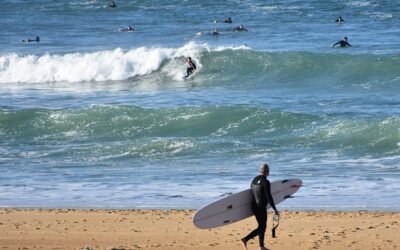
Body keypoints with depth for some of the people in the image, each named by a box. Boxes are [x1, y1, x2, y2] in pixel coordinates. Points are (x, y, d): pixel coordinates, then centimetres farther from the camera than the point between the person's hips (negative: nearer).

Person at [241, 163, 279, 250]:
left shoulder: (254, 180, 8)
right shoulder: (266, 182, -16)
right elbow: (269, 197, -18)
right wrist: (275, 209, -12)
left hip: (254, 206, 8)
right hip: (261, 207, -8)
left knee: (262, 226, 18)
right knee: (261, 227, -2)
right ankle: (245, 239, -18)